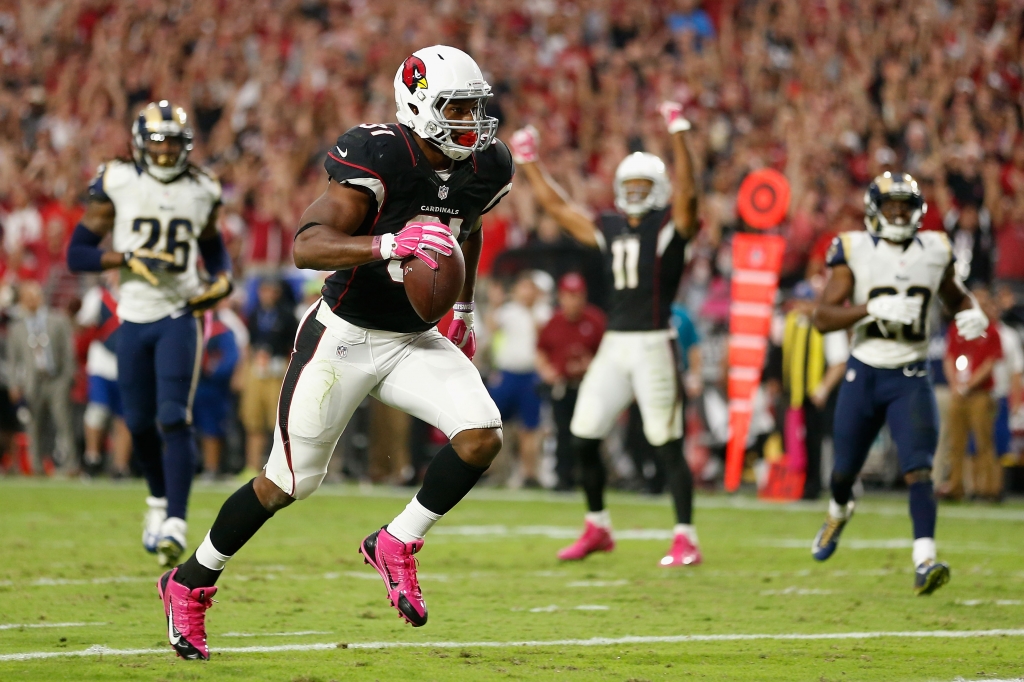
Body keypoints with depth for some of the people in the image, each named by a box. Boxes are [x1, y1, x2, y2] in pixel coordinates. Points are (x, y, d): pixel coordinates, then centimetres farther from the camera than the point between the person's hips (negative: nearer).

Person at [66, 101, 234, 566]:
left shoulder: (201, 191, 3)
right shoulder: (116, 185, -4)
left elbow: (213, 246, 22)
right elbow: (76, 254, -5)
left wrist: (222, 281, 1)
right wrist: (127, 258, -19)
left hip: (179, 315, -1)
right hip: (134, 317, 1)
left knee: (174, 419, -14)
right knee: (139, 423, 8)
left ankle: (176, 523, -18)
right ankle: (160, 499, 35)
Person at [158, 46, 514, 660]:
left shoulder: (483, 170, -2)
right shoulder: (378, 159, -24)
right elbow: (307, 246, -34)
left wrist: (465, 310, 25)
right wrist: (390, 244, -46)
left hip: (415, 343, 6)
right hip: (344, 338, -6)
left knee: (483, 434, -18)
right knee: (288, 482, 3)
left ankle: (397, 545, 1)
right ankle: (191, 583, 23)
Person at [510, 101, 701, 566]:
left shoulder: (670, 226, -2)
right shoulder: (609, 228, 14)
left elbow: (685, 191, -21)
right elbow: (555, 205, 23)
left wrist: (678, 135, -28)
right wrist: (528, 161, 25)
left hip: (653, 345, -6)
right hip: (613, 345, 6)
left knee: (668, 445, -6)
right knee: (584, 440, 6)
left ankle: (685, 539, -1)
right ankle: (597, 528, 22)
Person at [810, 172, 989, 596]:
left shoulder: (934, 251, 1)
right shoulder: (853, 251, -7)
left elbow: (955, 295, 21)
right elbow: (823, 318, -13)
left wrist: (971, 313, -3)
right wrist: (872, 309, -28)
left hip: (911, 377, 0)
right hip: (863, 374, 0)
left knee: (918, 467, -17)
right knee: (845, 467, 14)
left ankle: (924, 563, -26)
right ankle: (838, 512, 50)